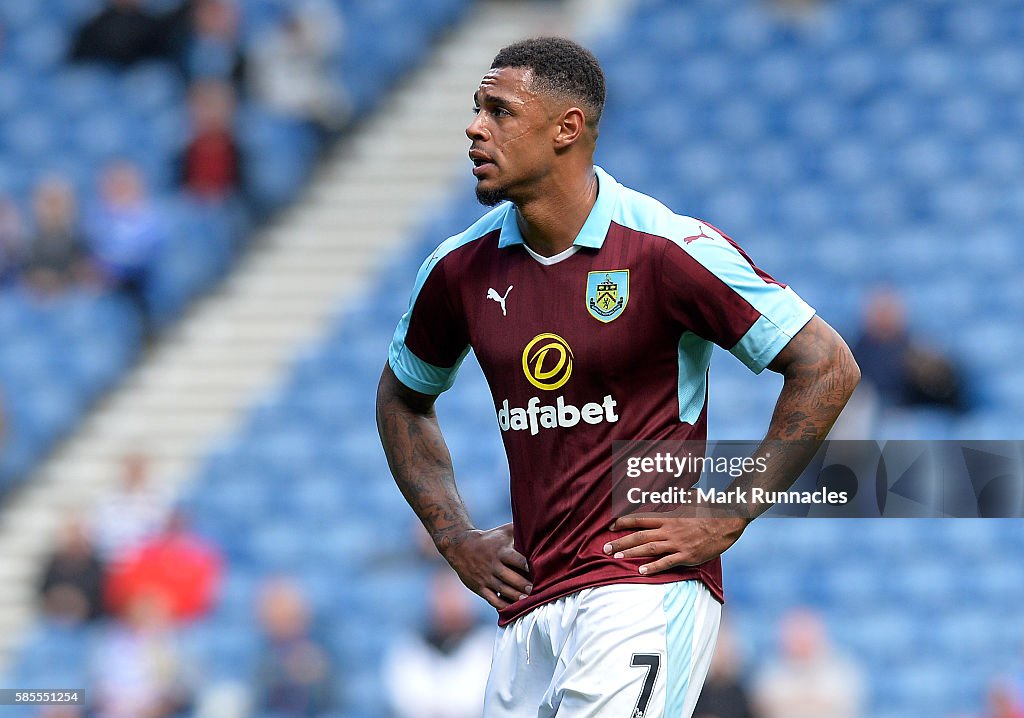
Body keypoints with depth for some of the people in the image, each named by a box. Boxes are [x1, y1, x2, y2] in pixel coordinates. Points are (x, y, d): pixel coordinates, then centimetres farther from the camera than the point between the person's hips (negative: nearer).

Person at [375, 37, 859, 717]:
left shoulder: (666, 248, -10)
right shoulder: (461, 267, 6)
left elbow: (828, 367, -7)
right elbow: (402, 398, 26)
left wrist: (728, 520, -8)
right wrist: (456, 538, 14)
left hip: (646, 581, -6)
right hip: (527, 607, 6)